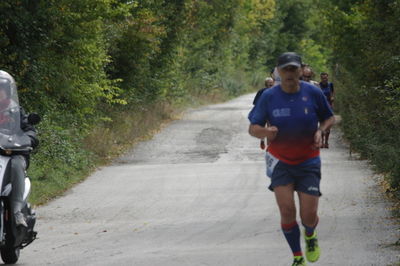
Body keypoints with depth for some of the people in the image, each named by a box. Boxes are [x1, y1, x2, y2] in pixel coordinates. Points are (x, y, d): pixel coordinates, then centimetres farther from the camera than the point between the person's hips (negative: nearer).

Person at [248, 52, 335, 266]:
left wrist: (320, 131, -14)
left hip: (308, 162, 0)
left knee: (309, 215, -4)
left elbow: (329, 118, 8)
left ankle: (310, 235, 34)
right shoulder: (268, 97, -9)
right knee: (287, 212, -11)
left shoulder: (313, 93, -8)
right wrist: (265, 132, -27)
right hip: (280, 162, 0)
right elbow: (252, 128, -4)